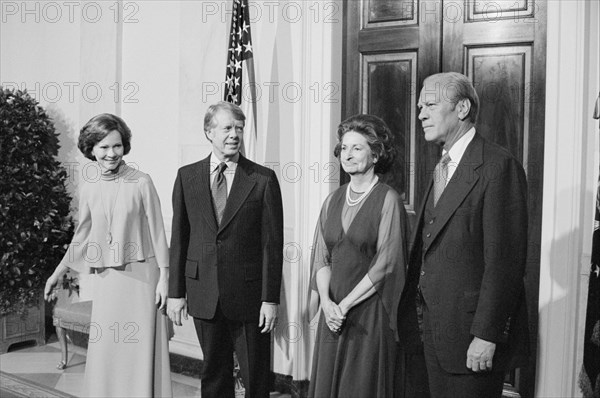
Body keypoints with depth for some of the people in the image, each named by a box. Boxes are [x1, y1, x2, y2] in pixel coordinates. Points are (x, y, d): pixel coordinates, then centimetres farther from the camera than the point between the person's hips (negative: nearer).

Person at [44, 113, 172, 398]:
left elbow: (157, 232, -5)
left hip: (141, 275, -4)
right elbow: (82, 234, 16)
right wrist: (58, 273, 19)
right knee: (105, 351, 9)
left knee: (140, 349, 1)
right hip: (106, 278, 4)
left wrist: (164, 278, -7)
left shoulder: (141, 183, -9)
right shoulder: (89, 185, 5)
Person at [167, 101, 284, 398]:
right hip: (204, 294, 2)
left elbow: (272, 243, -5)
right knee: (213, 374, 15)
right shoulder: (187, 176, 4)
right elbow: (179, 238, 6)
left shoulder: (263, 179, -4)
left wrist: (270, 299, -8)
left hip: (249, 295, -2)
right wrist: (176, 293, 3)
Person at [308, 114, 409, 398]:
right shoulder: (333, 200, 9)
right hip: (333, 309, 5)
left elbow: (386, 263, -12)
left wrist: (346, 304, -12)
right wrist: (327, 302, -8)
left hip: (370, 311, -5)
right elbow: (321, 257, 7)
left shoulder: (388, 200, -8)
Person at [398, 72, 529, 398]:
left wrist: (486, 335, -20)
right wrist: (412, 311, 10)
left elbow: (504, 260, -18)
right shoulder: (442, 168, 14)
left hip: (472, 334, -8)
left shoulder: (498, 166, -14)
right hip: (434, 329, 8)